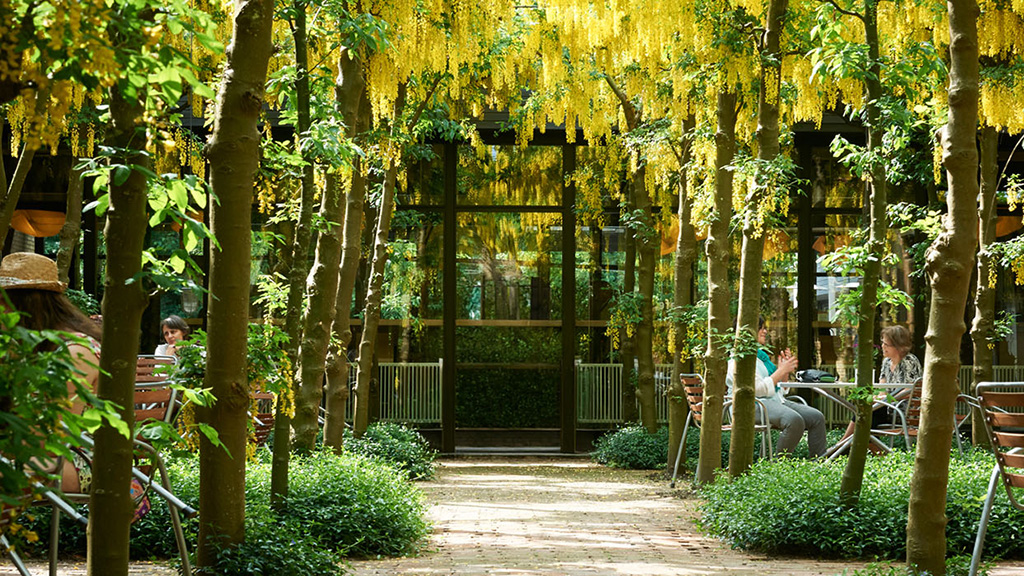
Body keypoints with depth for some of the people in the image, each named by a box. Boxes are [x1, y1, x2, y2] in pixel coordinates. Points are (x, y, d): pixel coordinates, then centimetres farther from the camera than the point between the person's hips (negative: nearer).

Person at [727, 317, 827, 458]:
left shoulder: (762, 355, 23)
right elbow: (759, 389, -18)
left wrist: (785, 369, 10)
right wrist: (782, 371, -9)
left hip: (777, 400, 9)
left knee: (817, 417, -10)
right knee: (794, 420, -35)